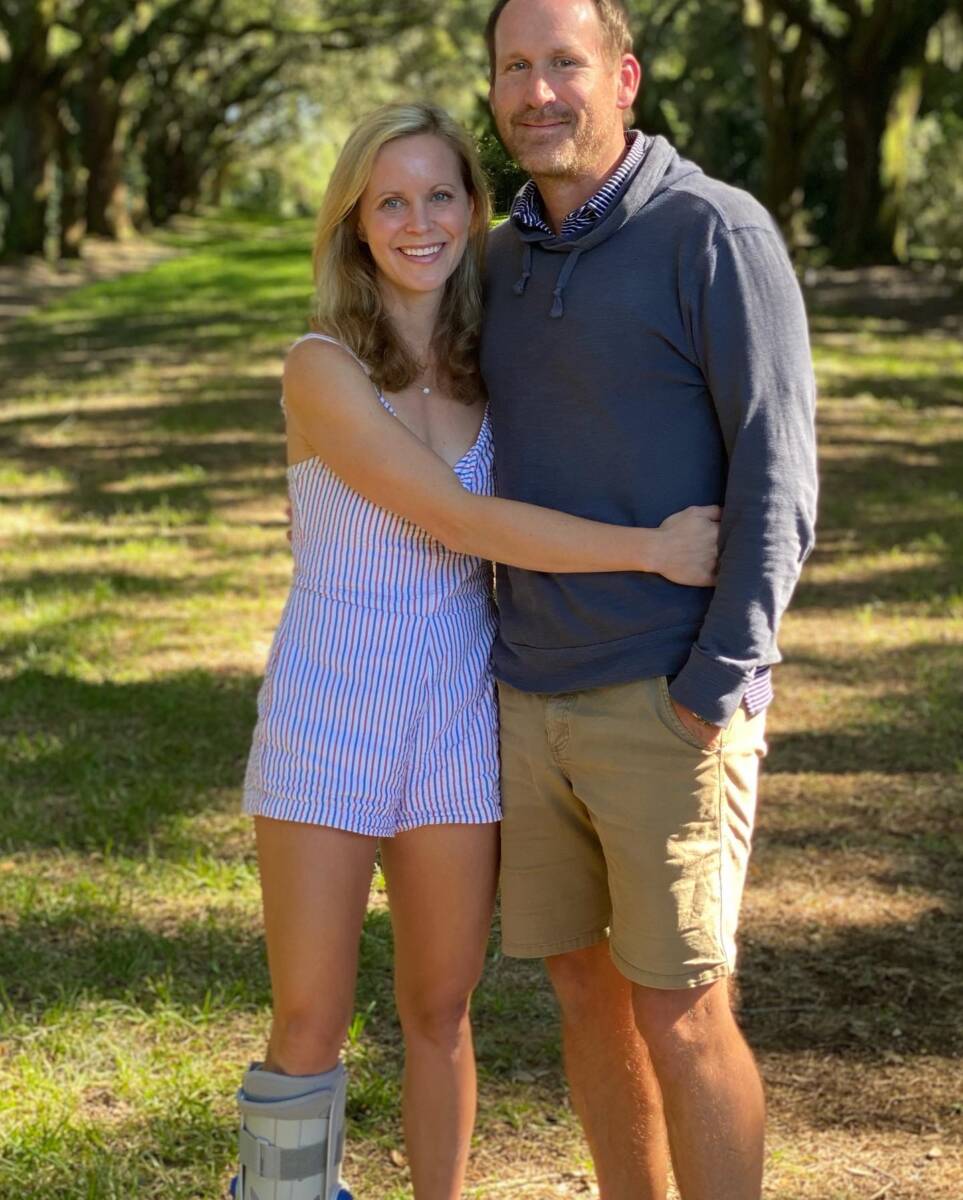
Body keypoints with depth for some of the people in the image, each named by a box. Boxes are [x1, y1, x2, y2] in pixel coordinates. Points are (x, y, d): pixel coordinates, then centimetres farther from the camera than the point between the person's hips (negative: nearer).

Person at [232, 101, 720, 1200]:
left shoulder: (490, 362, 4)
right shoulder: (322, 369, -13)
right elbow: (460, 522, -20)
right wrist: (652, 551, -23)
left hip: (459, 723, 4)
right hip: (330, 716, -4)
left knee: (440, 1011, 11)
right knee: (310, 1025, -1)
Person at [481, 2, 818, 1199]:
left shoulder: (714, 230, -11)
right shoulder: (506, 260, 11)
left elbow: (778, 471, -15)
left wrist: (718, 688, -19)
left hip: (667, 704, -7)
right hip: (532, 697, 7)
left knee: (680, 1018, -3)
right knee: (587, 990, 12)